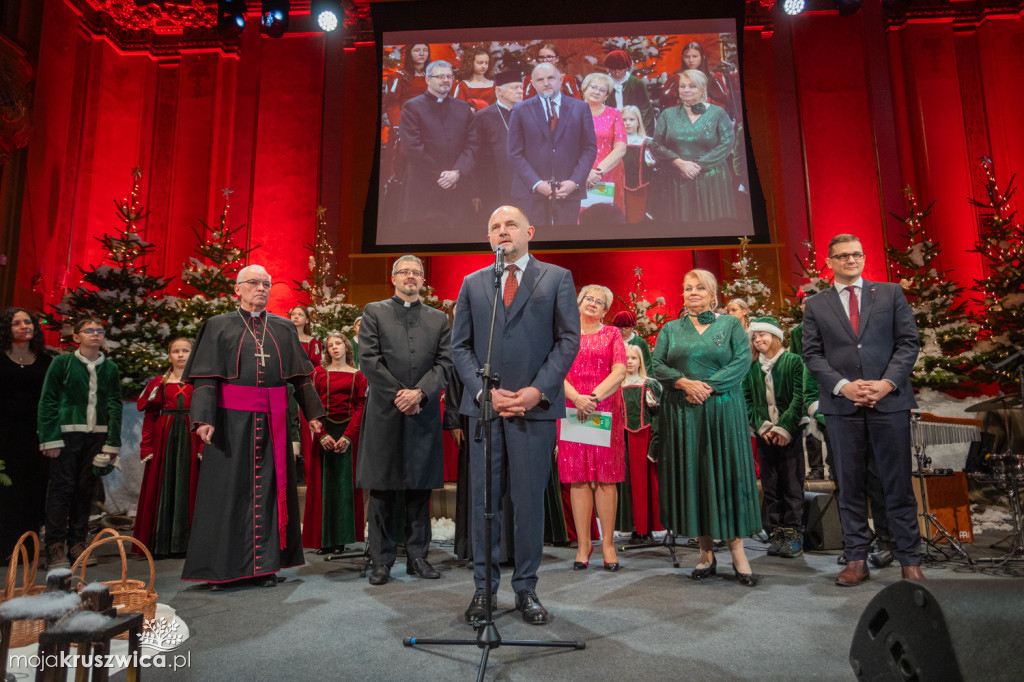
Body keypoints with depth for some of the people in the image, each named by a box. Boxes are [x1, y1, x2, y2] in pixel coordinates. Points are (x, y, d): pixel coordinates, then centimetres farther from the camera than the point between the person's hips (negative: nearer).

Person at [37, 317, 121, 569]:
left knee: (86, 490, 7)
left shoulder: (110, 368, 9)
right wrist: (50, 438, -8)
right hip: (67, 432, -3)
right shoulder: (62, 362, 1)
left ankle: (77, 544, 16)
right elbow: (47, 401, -1)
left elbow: (115, 405, 9)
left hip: (96, 435, 3)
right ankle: (55, 547, 6)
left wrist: (113, 442, 4)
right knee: (62, 487, -3)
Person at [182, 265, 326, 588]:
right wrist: (204, 417, -14)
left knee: (268, 487, 4)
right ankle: (222, 567, 14)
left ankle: (265, 564, 13)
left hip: (273, 421, 2)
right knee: (230, 488, 3)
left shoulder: (284, 329, 12)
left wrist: (312, 412, 4)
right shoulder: (218, 326, 5)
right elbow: (206, 377, -3)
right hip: (232, 419, -2)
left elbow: (300, 377, 11)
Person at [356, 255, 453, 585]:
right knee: (382, 489, 3)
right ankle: (382, 561, 13)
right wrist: (398, 394, -9)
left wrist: (419, 392, -12)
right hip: (384, 412, -2)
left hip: (424, 413, 2)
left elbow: (445, 363, 3)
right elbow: (369, 360, -2)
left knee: (420, 488, 7)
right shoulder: (374, 312, 7)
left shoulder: (439, 319, 13)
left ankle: (418, 556, 18)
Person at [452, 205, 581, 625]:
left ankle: (526, 589, 19)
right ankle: (483, 587, 19)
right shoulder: (472, 283, 13)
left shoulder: (557, 278, 7)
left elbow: (569, 339, 1)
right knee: (483, 499, 6)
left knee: (530, 499, 4)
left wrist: (537, 390, -11)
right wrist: (484, 390, -6)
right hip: (484, 404, 2)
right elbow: (460, 346, 9)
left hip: (535, 405, -2)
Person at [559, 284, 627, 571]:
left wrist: (594, 397, -13)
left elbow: (619, 372, -1)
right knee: (578, 477, 0)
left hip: (605, 412, -1)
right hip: (571, 410, 1)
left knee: (606, 477, -1)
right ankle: (583, 544, 7)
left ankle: (608, 543, 7)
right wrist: (577, 398, -14)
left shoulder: (612, 334, 11)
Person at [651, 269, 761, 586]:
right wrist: (684, 382, -14)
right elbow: (657, 364, 3)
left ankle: (737, 551, 5)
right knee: (691, 476, 2)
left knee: (726, 475, -2)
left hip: (723, 411, -2)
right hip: (681, 414, 2)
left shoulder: (730, 324, 8)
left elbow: (742, 360, -4)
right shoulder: (670, 329, 13)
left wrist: (709, 387, -14)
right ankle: (706, 553, 10)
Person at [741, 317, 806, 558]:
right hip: (764, 435, 3)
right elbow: (747, 400, 6)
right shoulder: (751, 368, 9)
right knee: (770, 486, 7)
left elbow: (799, 397, -7)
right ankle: (776, 533, 15)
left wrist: (784, 428, -13)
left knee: (792, 485, 2)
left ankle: (793, 534, 10)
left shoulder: (793, 362, -1)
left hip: (790, 434, -3)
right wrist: (762, 426, -7)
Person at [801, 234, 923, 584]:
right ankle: (857, 561, 13)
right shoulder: (815, 305, 10)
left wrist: (888, 382, -10)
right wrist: (843, 386, -11)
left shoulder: (891, 293, 10)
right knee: (850, 486, 5)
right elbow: (812, 354, 4)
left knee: (898, 484, 4)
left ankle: (909, 561, 15)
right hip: (842, 404, 0)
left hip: (889, 399, 0)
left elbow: (909, 342, 4)